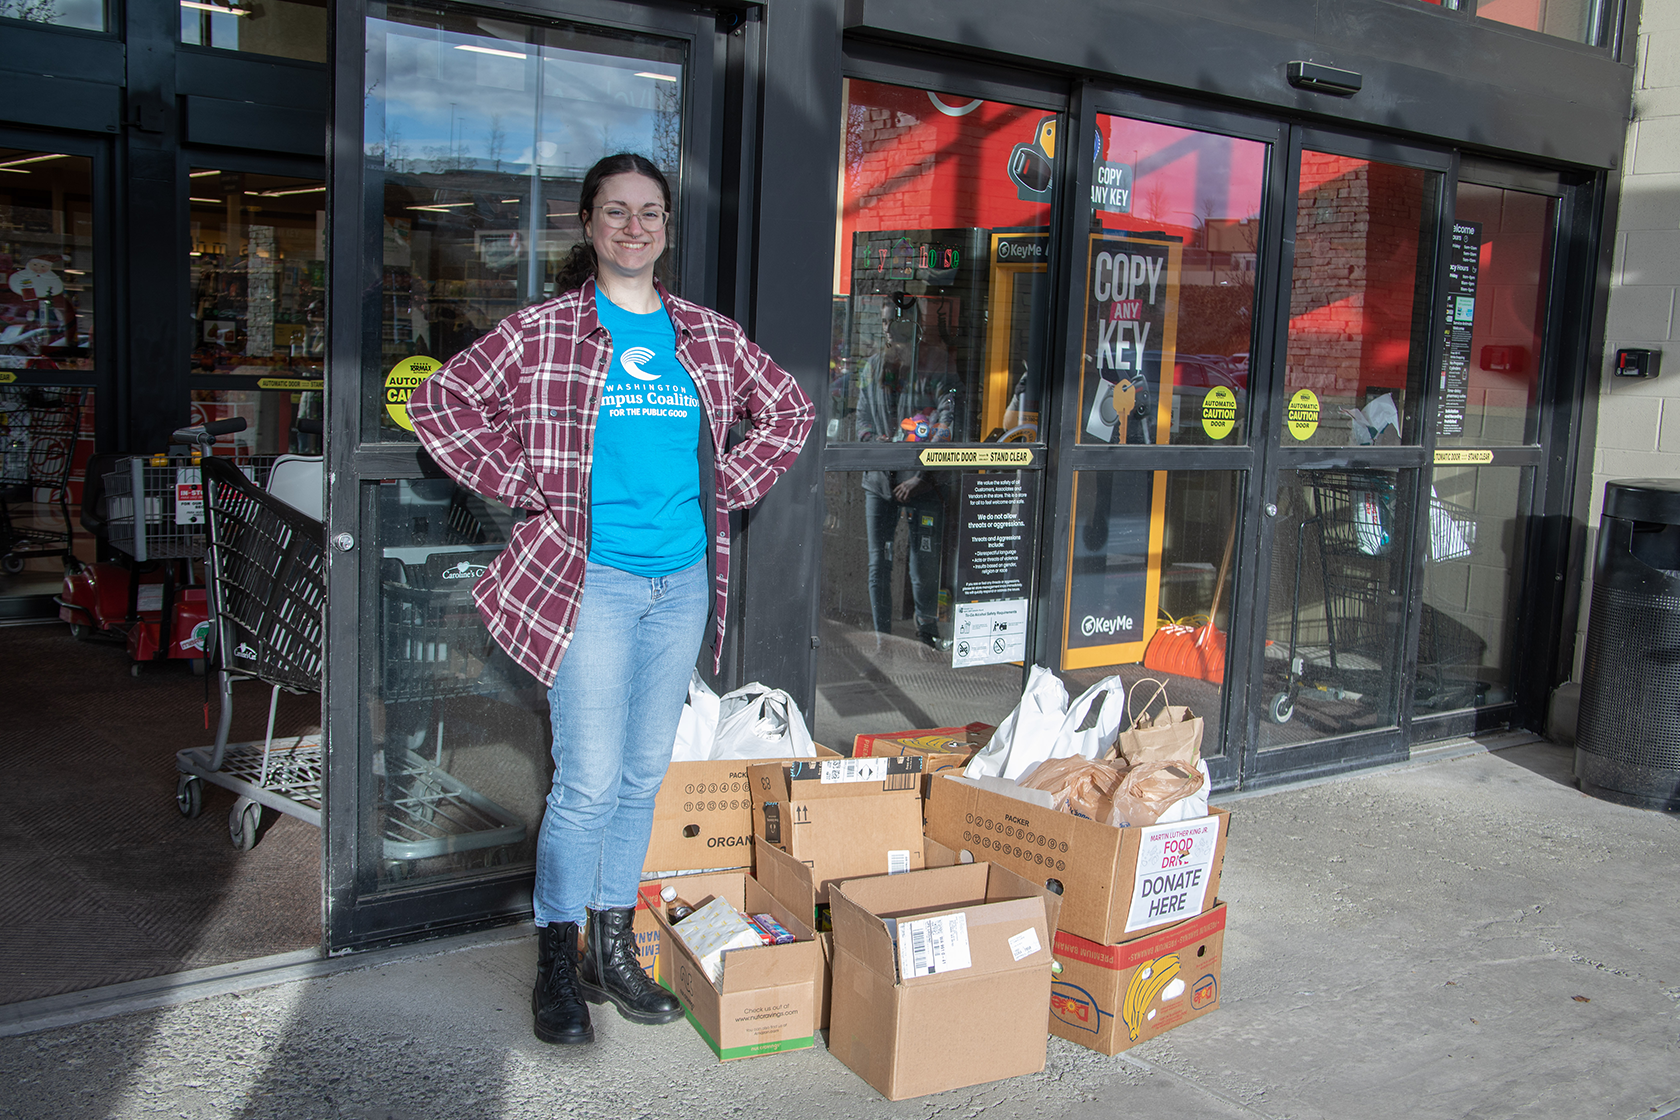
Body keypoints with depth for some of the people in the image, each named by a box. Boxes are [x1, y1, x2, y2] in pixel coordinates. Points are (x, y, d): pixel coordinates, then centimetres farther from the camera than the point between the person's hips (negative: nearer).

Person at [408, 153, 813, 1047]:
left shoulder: (709, 337, 9)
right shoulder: (542, 332, -2)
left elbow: (788, 410, 18)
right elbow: (440, 401, -3)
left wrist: (726, 489, 7)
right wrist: (526, 488, -8)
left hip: (682, 582, 4)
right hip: (588, 580, -4)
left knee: (645, 774, 12)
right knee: (589, 782, -5)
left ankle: (612, 948, 27)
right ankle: (557, 963, 13)